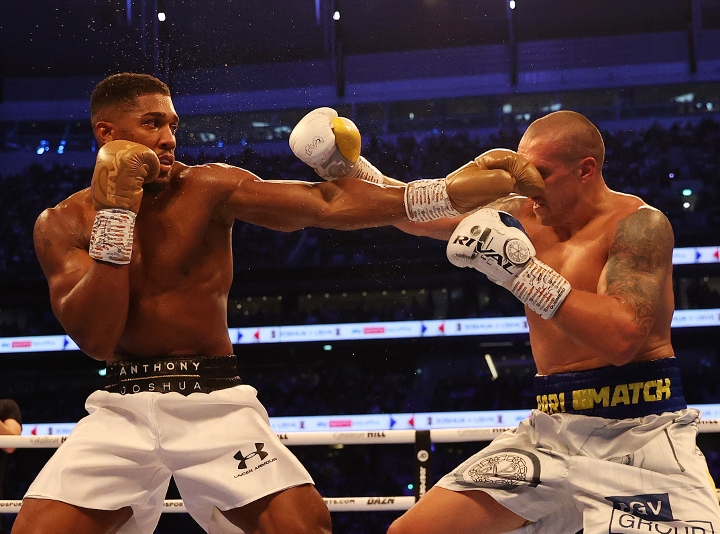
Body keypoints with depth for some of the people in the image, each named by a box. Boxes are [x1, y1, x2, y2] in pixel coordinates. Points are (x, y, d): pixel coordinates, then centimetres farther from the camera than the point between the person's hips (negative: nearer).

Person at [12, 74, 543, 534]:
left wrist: (454, 190, -22)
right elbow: (96, 339, -13)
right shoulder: (63, 223, 0)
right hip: (123, 407, 1)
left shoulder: (209, 187, -4)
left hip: (216, 402, -1)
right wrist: (115, 211, -18)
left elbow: (325, 204, -13)